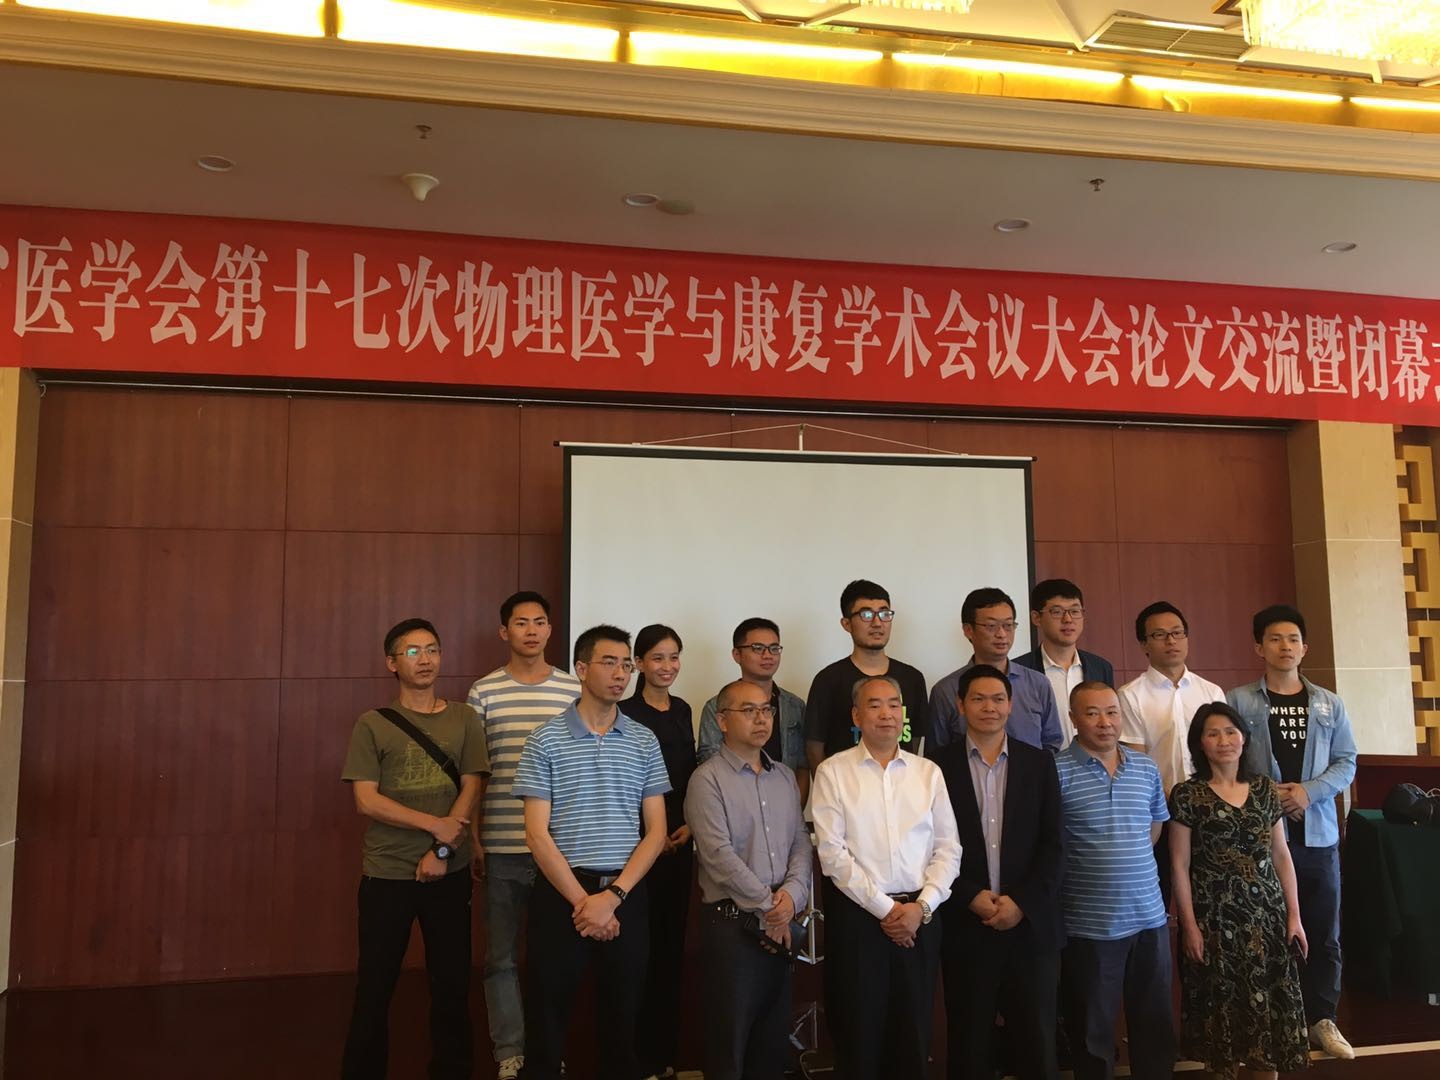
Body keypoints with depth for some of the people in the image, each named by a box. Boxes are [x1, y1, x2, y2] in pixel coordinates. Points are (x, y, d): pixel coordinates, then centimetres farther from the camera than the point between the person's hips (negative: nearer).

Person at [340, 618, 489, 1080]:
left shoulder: (464, 718, 4)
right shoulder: (372, 724, 0)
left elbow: (470, 791, -1)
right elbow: (366, 800, -7)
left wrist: (442, 851, -13)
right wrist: (434, 824, -14)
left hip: (449, 872, 1)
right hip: (386, 873, -1)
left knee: (452, 980, 8)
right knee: (375, 982, 6)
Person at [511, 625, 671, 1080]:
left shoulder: (644, 742, 4)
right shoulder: (545, 740, -3)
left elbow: (656, 832, 2)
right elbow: (537, 833, -6)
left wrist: (612, 896, -9)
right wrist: (582, 901, -11)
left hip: (626, 897, 2)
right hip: (560, 895, -2)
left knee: (622, 1019, 12)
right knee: (548, 1020, 7)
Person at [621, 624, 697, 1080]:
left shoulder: (683, 710, 11)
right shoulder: (625, 712, -10)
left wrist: (692, 824, 1)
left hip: (680, 840, 6)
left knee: (672, 942, 12)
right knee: (641, 944, -2)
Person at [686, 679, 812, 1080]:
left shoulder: (785, 776, 12)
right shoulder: (708, 779, -8)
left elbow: (801, 842, 8)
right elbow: (719, 856, -15)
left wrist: (792, 894, -10)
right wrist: (767, 907, -11)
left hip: (780, 926, 6)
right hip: (732, 924, -6)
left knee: (774, 1043, 14)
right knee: (728, 1042, 3)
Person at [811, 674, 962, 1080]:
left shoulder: (928, 772, 7)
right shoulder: (833, 772, -2)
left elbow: (948, 848, 5)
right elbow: (832, 853, -9)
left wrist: (921, 906, -7)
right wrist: (883, 907, -11)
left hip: (919, 917, 3)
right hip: (857, 915, -2)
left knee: (913, 1035, 11)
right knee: (858, 1035, 6)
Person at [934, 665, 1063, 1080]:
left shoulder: (1040, 763, 5)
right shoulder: (940, 765, 0)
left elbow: (1052, 844, 1)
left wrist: (1021, 901, -8)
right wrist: (970, 897, -11)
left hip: (1031, 924, 1)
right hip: (965, 925, -1)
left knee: (1037, 1045, 7)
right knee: (969, 1046, 8)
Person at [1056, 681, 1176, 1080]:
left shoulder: (1146, 768, 6)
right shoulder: (1056, 771, -12)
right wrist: (1092, 867, -2)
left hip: (1150, 917, 5)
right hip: (1088, 925, -4)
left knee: (1156, 1025, 17)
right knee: (1093, 1033, 10)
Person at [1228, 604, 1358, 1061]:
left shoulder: (1329, 704, 8)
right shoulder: (1238, 701, -3)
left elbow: (1346, 763, 5)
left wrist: (1309, 791, -10)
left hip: (1318, 833, 3)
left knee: (1324, 932, 10)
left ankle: (1322, 1020, 24)